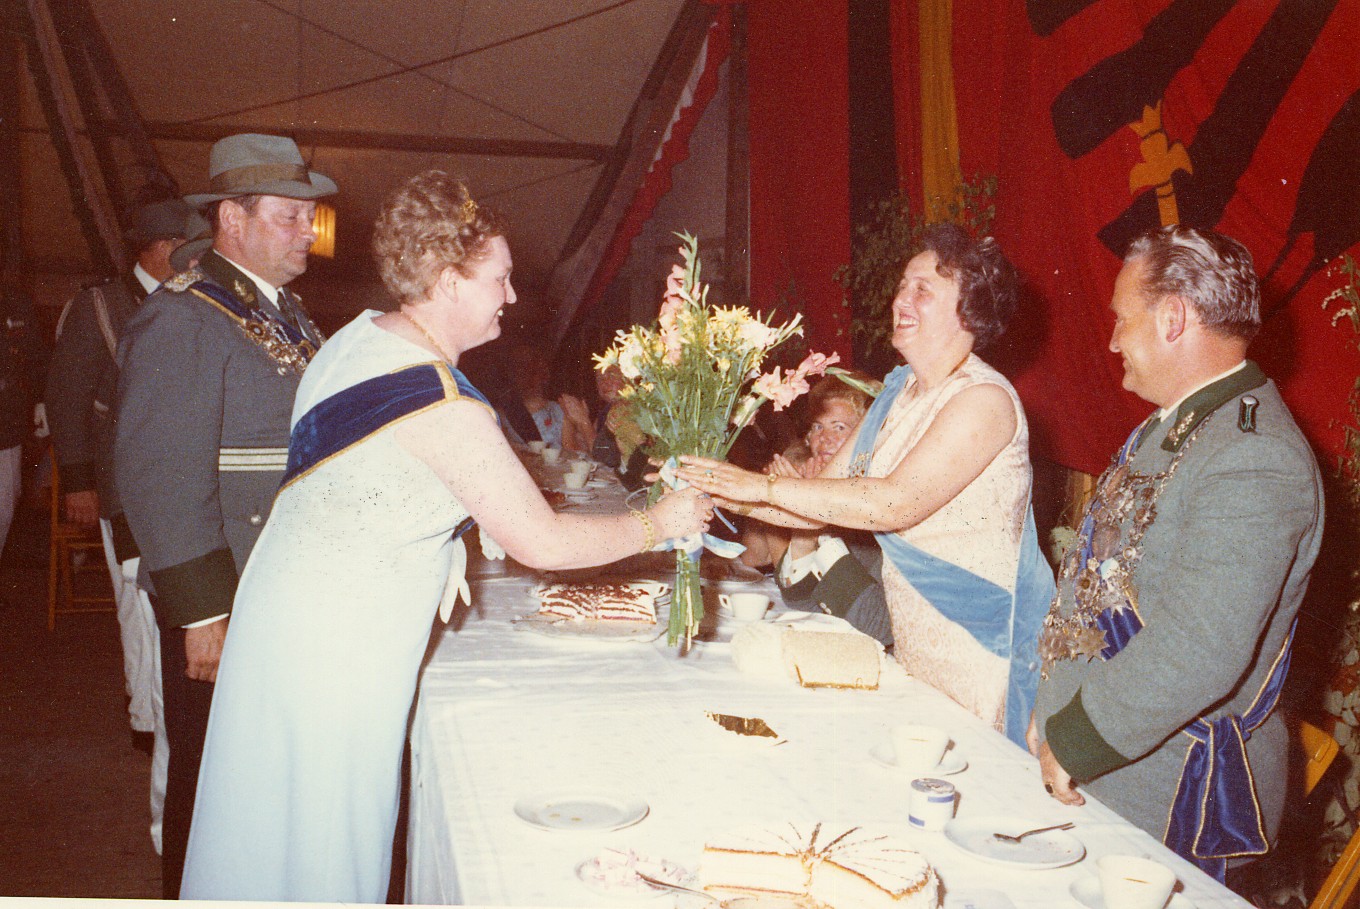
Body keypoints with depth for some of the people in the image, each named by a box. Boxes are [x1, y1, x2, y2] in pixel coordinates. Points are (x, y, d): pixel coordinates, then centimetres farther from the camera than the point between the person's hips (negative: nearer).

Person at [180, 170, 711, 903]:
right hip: (339, 643, -9)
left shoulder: (360, 337, 4)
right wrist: (657, 524, -9)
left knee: (273, 827, 21)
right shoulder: (447, 407, -24)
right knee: (327, 834, 6)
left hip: (290, 601, 9)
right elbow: (541, 543, -22)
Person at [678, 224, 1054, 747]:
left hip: (981, 644, -7)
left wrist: (765, 486, -26)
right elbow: (825, 499, 7)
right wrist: (724, 493, -6)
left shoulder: (984, 399, -17)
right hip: (913, 638, 7)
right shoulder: (898, 391, 9)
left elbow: (896, 503, -27)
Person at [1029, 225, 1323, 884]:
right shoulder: (1172, 425, 9)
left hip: (1163, 794, -8)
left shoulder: (1254, 462, -25)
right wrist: (1054, 715, 14)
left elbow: (1198, 654, -31)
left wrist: (1075, 743, -19)